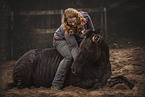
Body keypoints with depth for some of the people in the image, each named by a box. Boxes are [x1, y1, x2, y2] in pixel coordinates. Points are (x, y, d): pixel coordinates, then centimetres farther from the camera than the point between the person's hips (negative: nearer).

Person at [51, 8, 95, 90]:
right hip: (60, 40, -6)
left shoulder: (85, 16, -27)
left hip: (77, 39, 6)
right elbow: (73, 47, -37)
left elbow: (91, 29, -7)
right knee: (69, 57, -30)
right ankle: (56, 85, -28)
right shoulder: (67, 29, -38)